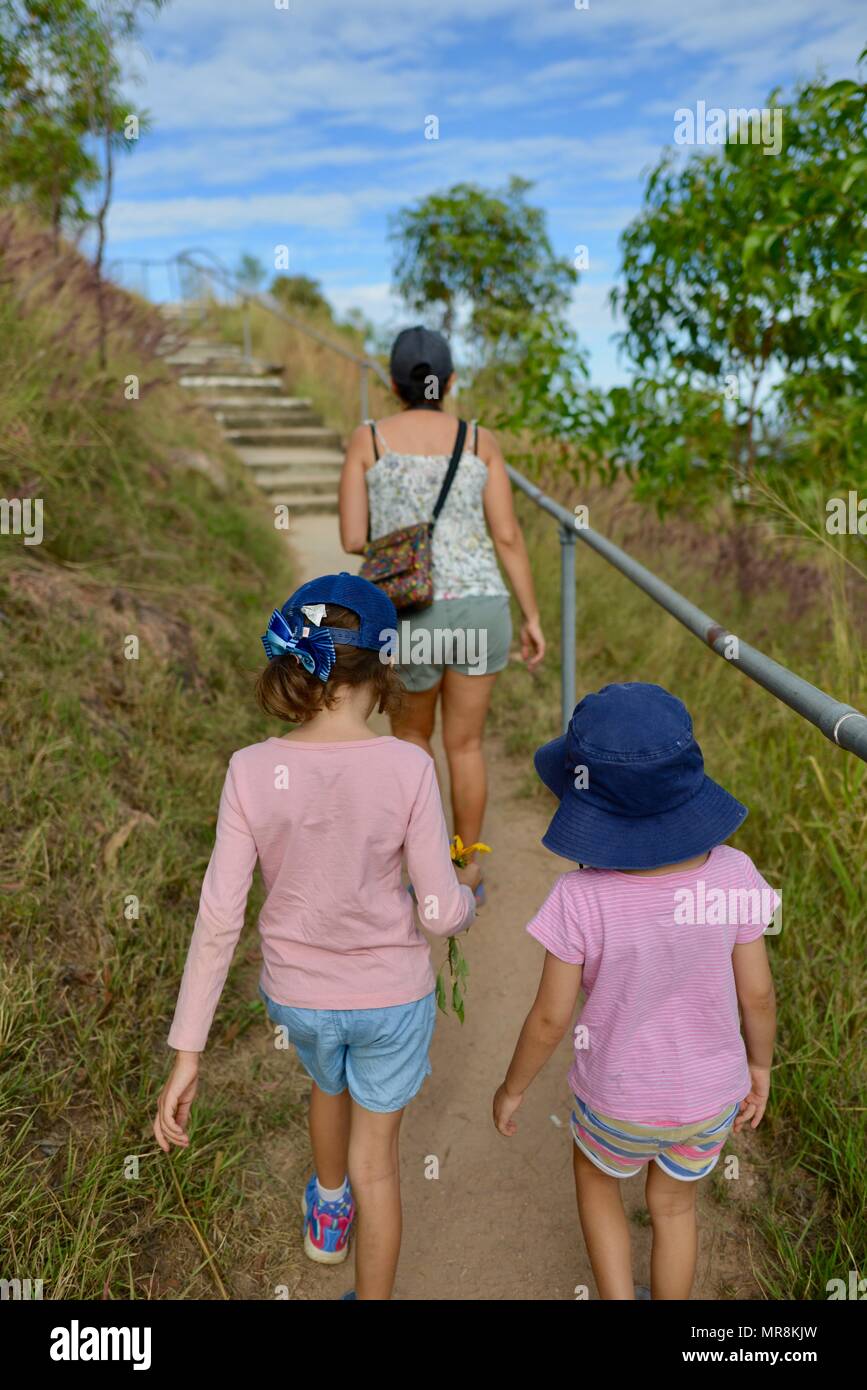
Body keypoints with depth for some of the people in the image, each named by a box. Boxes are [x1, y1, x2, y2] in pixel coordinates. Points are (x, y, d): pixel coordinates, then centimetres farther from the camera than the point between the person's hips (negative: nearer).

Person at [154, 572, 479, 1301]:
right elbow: (440, 912, -18)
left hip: (296, 994, 3)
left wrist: (187, 1054, -10)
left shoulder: (252, 772, -20)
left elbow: (218, 918, -18)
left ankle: (328, 1212, 60)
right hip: (392, 997, -3)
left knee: (330, 1083, 34)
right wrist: (466, 889, 5)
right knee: (376, 1154, 19)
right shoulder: (408, 769, -24)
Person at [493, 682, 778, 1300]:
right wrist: (760, 1065, 8)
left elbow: (550, 1018, -19)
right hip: (711, 1097, 3)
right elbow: (757, 993, -11)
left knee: (597, 1174, 31)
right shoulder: (733, 874, -23)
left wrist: (512, 1088, -1)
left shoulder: (581, 898, -30)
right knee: (674, 1204, 30)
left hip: (621, 1104, -2)